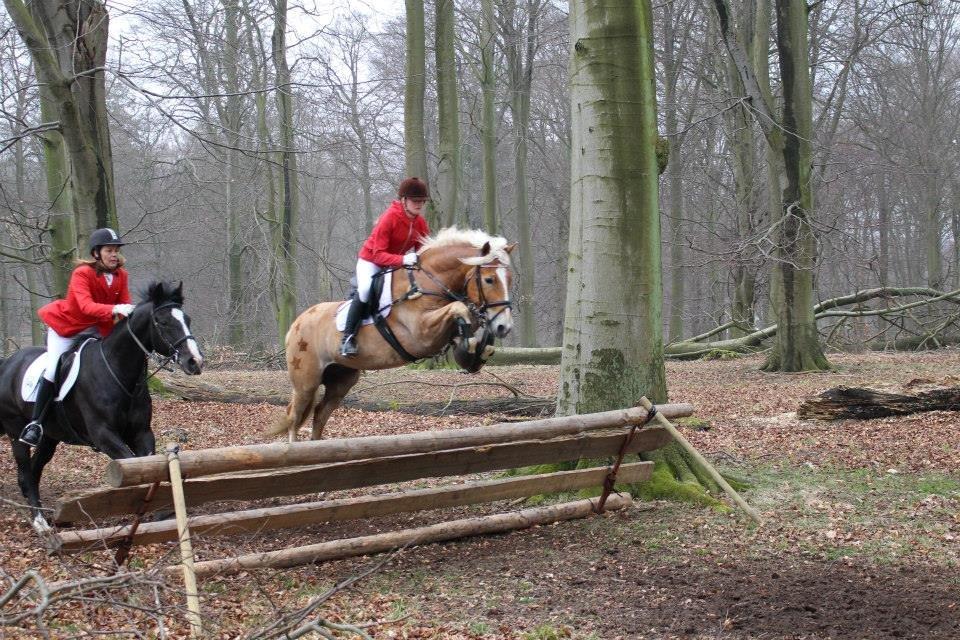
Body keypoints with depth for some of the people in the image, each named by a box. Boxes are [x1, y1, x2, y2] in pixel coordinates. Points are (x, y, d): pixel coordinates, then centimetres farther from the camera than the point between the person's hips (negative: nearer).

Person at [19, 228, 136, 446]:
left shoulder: (121, 275, -9)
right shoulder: (82, 274, -26)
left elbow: (125, 305, -9)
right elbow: (86, 305, -42)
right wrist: (113, 309, -58)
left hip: (96, 328, 6)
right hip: (65, 327, -6)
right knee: (54, 368, -17)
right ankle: (35, 423, -9)